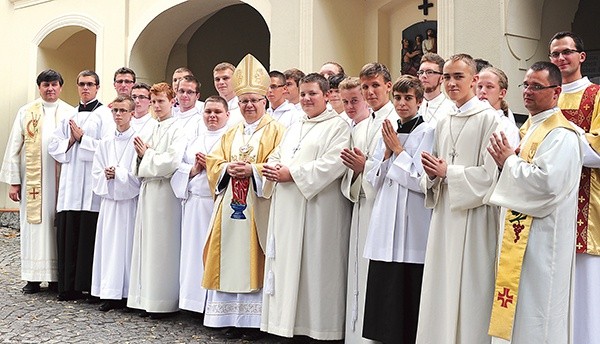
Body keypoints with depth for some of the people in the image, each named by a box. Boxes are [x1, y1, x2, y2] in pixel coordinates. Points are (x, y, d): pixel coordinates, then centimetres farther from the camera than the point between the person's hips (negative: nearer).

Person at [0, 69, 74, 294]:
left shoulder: (71, 114, 5)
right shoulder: (26, 112, 8)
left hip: (61, 180, -1)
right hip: (33, 180, 1)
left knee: (58, 226, 2)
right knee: (33, 224, 2)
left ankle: (56, 277, 10)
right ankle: (33, 277, 9)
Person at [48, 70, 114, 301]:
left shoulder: (105, 115, 1)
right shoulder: (69, 116, 19)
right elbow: (54, 147, 15)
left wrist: (81, 138, -8)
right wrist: (70, 141, -3)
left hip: (92, 185, -5)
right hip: (70, 184, 5)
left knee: (90, 237, -4)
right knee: (67, 236, 5)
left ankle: (92, 287, 4)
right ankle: (69, 287, 12)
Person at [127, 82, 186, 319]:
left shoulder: (177, 130, -8)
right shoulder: (152, 129, 17)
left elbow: (172, 162, -21)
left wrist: (147, 153, -7)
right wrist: (141, 155, 0)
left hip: (165, 193, -8)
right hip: (148, 191, 8)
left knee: (161, 247, -4)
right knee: (146, 244, 9)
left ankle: (163, 302, 4)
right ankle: (147, 300, 15)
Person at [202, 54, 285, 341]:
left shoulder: (276, 131, 2)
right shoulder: (231, 134, 20)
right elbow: (213, 163, 13)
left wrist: (253, 170, -20)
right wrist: (228, 168, -7)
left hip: (257, 208, -5)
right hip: (231, 206, 5)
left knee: (253, 261, -6)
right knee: (231, 260, 3)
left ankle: (254, 321, 1)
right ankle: (233, 318, 9)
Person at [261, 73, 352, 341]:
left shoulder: (338, 126, -3)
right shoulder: (294, 128, 22)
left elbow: (333, 163, -16)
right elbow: (277, 156, 20)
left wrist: (292, 174, -17)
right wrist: (273, 169, -4)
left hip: (317, 208, -7)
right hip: (287, 208, 7)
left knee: (315, 266, -4)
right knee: (287, 264, 7)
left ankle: (320, 327, 4)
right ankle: (289, 321, 14)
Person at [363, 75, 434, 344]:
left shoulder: (428, 132, -3)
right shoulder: (387, 133, 14)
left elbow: (422, 180, -11)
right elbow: (374, 180, 12)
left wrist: (398, 149, -7)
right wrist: (387, 152, -2)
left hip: (413, 225, -5)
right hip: (385, 223, 5)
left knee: (409, 292, -2)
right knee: (383, 289, 6)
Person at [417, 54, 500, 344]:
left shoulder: (489, 118, -7)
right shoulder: (443, 123, 15)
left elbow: (491, 174, -14)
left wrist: (447, 172, -12)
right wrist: (432, 174, -1)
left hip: (474, 215, -6)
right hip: (444, 214, 7)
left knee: (468, 292, -2)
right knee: (441, 289, 7)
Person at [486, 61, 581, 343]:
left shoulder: (561, 134, -15)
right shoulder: (529, 128, 16)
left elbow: (548, 182, -27)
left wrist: (510, 161, -14)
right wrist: (508, 161, 2)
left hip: (543, 238, -10)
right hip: (519, 234, 10)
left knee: (536, 316, -3)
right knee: (515, 312, 13)